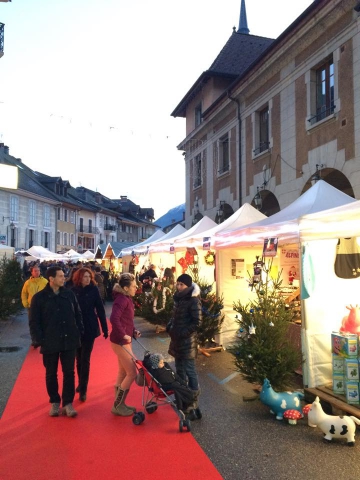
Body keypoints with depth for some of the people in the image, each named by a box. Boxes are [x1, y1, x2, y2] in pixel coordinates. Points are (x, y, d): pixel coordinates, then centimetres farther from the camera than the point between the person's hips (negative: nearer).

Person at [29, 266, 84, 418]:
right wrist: (39, 340, -11)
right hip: (50, 343, -2)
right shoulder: (39, 297, -7)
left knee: (69, 373, 6)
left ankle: (68, 403, 17)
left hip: (69, 341, 2)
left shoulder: (69, 294, 1)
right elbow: (34, 321, -5)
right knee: (51, 374, 12)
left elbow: (77, 315, 8)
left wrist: (79, 333, 2)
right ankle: (54, 402, 28)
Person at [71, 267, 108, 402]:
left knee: (85, 359, 1)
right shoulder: (73, 290, -3)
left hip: (90, 329, -2)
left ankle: (83, 389, 8)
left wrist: (105, 328, -2)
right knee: (79, 359, 14)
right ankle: (81, 383, 32)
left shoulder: (94, 290, -6)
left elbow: (100, 310, -3)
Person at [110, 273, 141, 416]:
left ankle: (119, 404, 29)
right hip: (120, 341, -10)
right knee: (132, 373, -4)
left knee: (123, 372, 17)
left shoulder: (127, 299, 10)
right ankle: (117, 406, 8)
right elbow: (114, 319, -32)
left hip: (123, 340, 10)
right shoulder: (122, 299, -20)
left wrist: (134, 331, 5)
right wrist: (123, 335, -28)